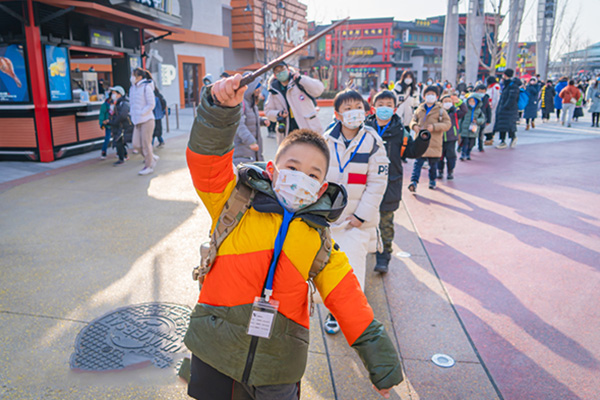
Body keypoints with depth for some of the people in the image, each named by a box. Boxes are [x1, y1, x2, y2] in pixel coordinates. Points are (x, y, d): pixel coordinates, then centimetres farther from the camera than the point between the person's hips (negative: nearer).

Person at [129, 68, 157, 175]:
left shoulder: (146, 87, -10)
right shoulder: (132, 88, 12)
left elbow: (151, 104, -13)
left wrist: (141, 114, -14)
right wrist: (133, 114, 8)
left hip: (146, 120, -7)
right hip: (137, 122, 7)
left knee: (146, 144, -1)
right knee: (136, 144, 4)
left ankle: (149, 166, 12)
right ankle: (152, 157, 24)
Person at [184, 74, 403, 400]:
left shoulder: (319, 239, 3)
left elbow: (347, 300, 2)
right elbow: (206, 160, -16)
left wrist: (380, 361, 2)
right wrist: (221, 107, -32)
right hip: (214, 353, -1)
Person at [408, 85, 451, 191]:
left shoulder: (440, 110, 1)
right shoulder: (420, 109, 10)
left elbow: (447, 124, -4)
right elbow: (413, 120, 18)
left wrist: (434, 127, -18)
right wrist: (414, 126, -7)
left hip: (434, 142, -1)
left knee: (433, 163, 10)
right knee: (418, 162, -8)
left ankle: (432, 180, 29)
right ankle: (414, 182, -13)